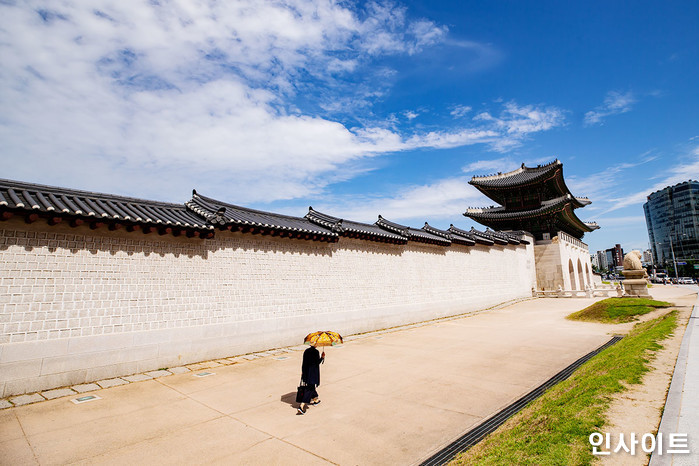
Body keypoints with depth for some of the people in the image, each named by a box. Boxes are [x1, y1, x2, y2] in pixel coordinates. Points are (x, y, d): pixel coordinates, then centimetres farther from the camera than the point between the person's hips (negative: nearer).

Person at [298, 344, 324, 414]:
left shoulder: (306, 351, 4)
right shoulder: (315, 351, -16)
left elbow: (304, 362, 9)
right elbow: (318, 362, -16)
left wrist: (303, 372, 17)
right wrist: (322, 357, -2)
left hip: (306, 372, 7)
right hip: (313, 373, -7)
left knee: (311, 386, 24)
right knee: (310, 389, -4)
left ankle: (315, 399, 43)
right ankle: (302, 405, -11)